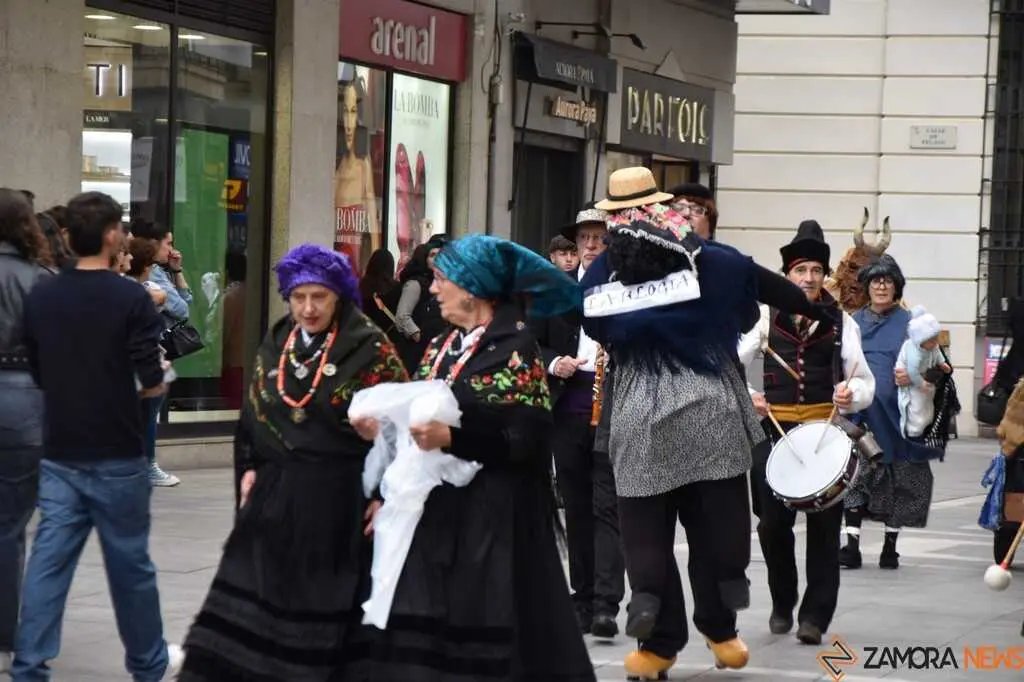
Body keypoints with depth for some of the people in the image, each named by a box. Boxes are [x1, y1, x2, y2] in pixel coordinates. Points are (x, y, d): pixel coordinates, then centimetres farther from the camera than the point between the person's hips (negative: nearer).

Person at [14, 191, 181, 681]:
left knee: (49, 561, 3)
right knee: (129, 564, 9)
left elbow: (36, 373, 13)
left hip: (59, 454, 4)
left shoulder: (40, 297, 3)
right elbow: (152, 384, -13)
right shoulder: (131, 299, -13)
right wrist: (151, 378, 8)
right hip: (115, 456, -4)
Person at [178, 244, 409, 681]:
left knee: (324, 609, 1)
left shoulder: (370, 348, -8)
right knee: (253, 601, 3)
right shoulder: (275, 345, 9)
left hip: (340, 498, -5)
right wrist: (251, 468, 10)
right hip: (275, 493, 5)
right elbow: (254, 413, 20)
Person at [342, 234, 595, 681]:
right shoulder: (441, 347, 14)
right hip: (436, 509, 7)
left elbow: (529, 434, -16)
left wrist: (451, 438, -24)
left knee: (481, 638, -5)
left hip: (492, 515, -7)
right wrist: (385, 429, -2)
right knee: (418, 629, 2)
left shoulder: (516, 346, -9)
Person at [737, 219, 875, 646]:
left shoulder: (841, 322, 5)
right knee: (773, 522, -1)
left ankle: (815, 615, 4)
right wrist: (744, 396, -13)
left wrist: (851, 394, -18)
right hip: (774, 428, 0)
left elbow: (864, 382, 4)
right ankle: (782, 604, 20)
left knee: (824, 525, -2)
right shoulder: (766, 316, 4)